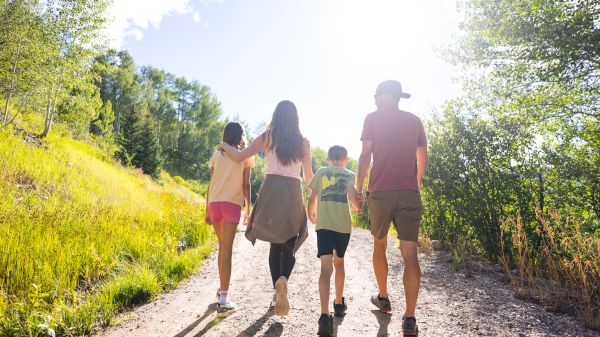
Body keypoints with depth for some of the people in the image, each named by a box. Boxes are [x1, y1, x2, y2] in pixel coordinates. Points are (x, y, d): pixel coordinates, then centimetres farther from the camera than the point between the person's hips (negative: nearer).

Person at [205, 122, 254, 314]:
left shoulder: (217, 155, 16)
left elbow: (211, 183, 11)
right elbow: (246, 184, 0)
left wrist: (208, 209, 14)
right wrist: (249, 208, 6)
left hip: (214, 203, 4)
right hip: (231, 203, -4)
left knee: (222, 247, 20)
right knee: (227, 250, -5)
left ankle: (222, 288, 30)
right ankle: (223, 300, -7)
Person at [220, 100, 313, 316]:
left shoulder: (267, 137, 6)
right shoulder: (303, 142, 8)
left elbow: (239, 157, 5)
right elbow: (309, 175, 12)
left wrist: (225, 146, 24)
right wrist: (301, 181, 35)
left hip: (271, 190, 1)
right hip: (293, 193, 0)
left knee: (275, 243, 12)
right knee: (289, 245, 5)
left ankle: (278, 290, 10)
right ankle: (283, 279, -23)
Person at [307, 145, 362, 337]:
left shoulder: (320, 172, 12)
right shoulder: (349, 174, 7)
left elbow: (312, 198, 9)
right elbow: (352, 194, -11)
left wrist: (311, 214, 28)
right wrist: (358, 208, 10)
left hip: (323, 224, -1)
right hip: (343, 224, 1)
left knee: (326, 268, -9)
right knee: (339, 263, 22)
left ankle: (325, 316, -24)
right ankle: (339, 304, 36)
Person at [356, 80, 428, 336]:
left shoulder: (373, 118, 3)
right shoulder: (415, 121, 13)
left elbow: (365, 156, -3)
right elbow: (422, 159, 14)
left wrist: (358, 188, 3)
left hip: (380, 192, -2)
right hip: (410, 193, 2)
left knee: (379, 246, 18)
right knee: (410, 254, -2)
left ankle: (383, 299, 30)